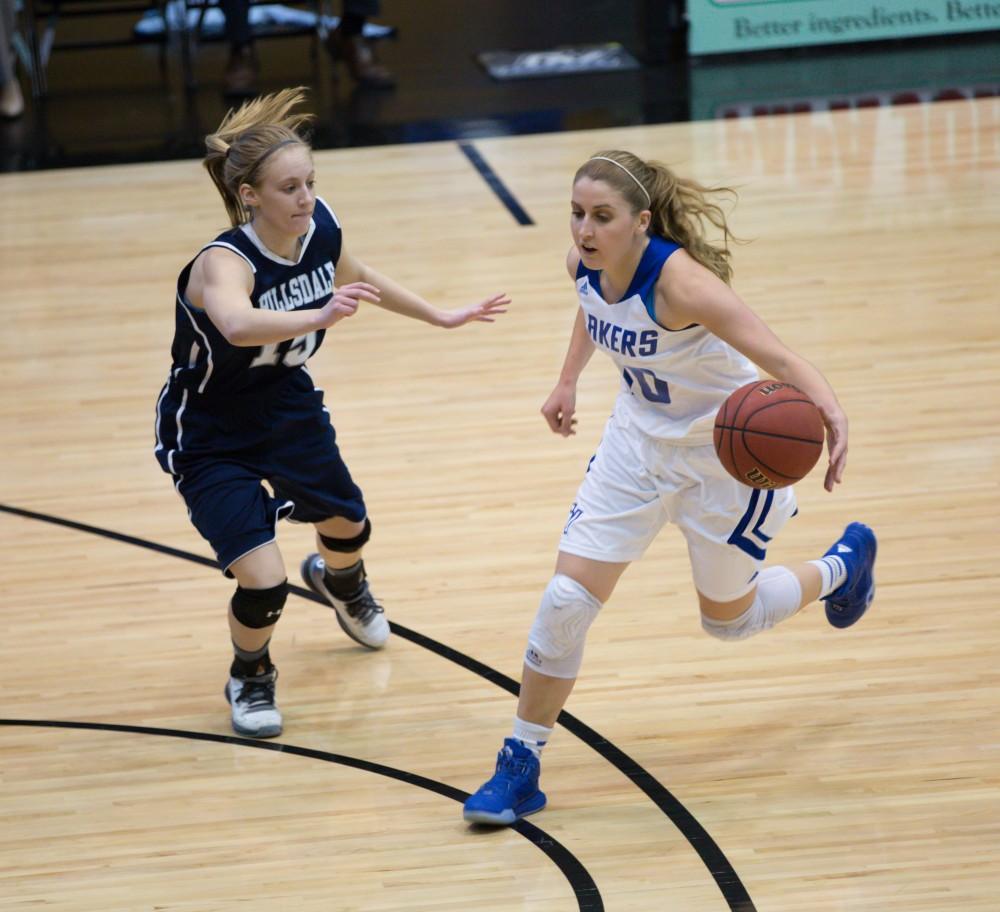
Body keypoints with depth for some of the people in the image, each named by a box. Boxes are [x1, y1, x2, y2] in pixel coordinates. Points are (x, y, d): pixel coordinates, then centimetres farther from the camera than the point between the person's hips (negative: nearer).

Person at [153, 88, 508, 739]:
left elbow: (354, 276, 10)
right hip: (210, 436, -7)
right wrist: (319, 316, -74)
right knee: (263, 583, -16)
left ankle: (340, 583, 65)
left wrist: (440, 317, 18)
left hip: (287, 405, 7)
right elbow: (238, 324, -60)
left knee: (349, 528, 25)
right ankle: (250, 677, 19)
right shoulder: (224, 262, -36)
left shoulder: (321, 228, -15)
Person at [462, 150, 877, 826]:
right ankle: (520, 768, 6)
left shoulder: (678, 279, -35)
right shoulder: (584, 263, -15)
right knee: (567, 599, -6)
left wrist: (832, 414, -61)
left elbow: (780, 358, -44)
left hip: (725, 454, -5)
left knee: (727, 618, 16)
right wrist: (568, 382, 19)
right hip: (640, 441, 5)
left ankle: (843, 564, 46)